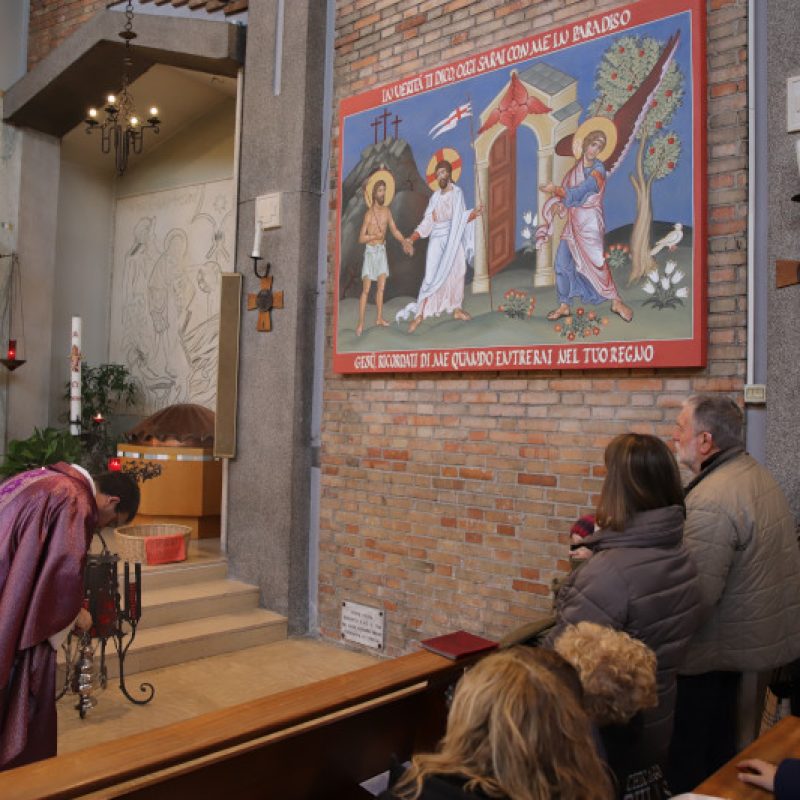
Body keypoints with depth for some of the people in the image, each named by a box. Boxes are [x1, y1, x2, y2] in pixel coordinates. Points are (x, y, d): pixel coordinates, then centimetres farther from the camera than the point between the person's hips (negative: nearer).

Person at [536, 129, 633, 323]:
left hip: (589, 223, -7)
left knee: (596, 263, -9)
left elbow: (576, 193, -18)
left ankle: (616, 302, 4)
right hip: (573, 222, 7)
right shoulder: (576, 167, 10)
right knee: (562, 262, 4)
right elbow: (566, 189, 11)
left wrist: (554, 189, -9)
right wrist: (558, 202, -9)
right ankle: (564, 306, 13)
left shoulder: (598, 170, -11)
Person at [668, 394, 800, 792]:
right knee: (720, 748, 25)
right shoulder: (757, 475, 5)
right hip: (759, 636, 10)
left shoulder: (712, 501, -27)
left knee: (688, 753, 8)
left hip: (715, 651, -9)